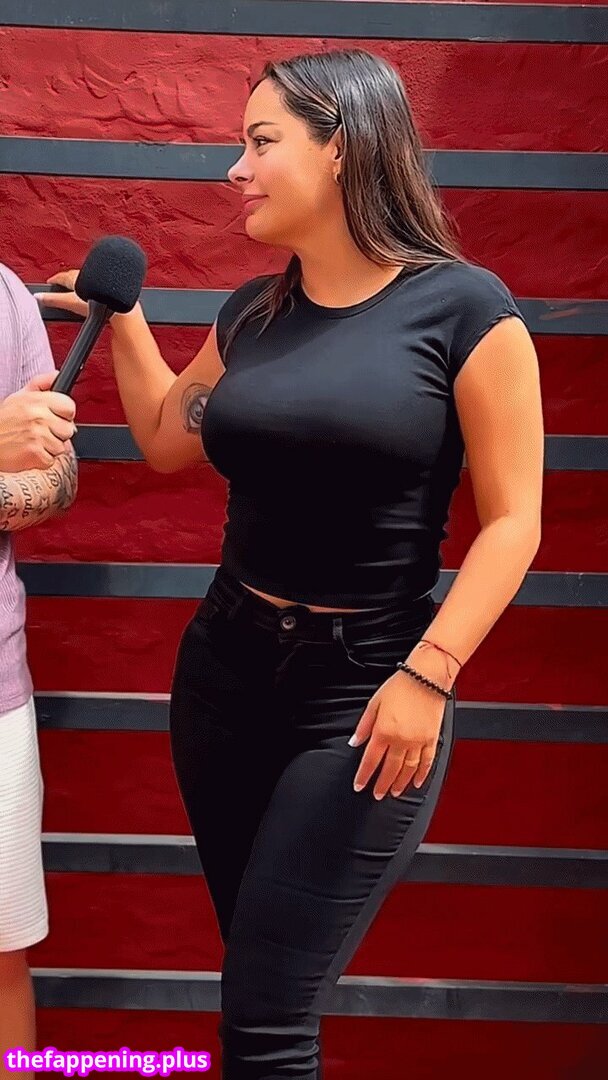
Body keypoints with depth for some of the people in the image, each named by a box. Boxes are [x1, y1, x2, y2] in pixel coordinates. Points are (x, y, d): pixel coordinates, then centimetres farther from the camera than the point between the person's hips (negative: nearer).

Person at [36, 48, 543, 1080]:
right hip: (225, 664, 6)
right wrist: (120, 315, 18)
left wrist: (428, 674, -17)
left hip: (366, 684, -6)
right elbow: (167, 441, 25)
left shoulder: (461, 307, -10)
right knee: (261, 986, 16)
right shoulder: (252, 312, 8)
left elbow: (512, 520, -10)